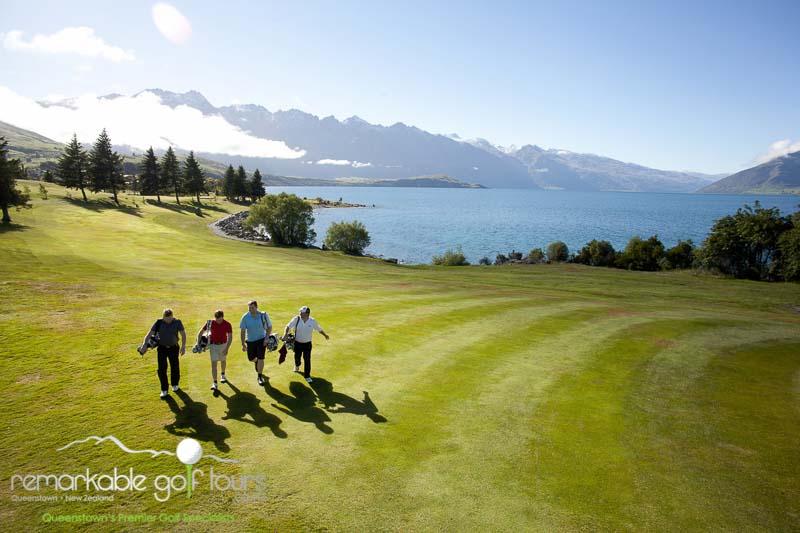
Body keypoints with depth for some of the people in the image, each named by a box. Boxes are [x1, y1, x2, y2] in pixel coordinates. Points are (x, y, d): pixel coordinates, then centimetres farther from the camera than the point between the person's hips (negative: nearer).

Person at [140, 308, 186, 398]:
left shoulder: (177, 322, -10)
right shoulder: (159, 322, -11)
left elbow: (183, 334, -7)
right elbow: (150, 333, -14)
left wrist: (183, 346, -16)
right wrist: (144, 344, -27)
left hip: (173, 348, 0)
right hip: (162, 348, 0)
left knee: (175, 367, 12)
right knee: (162, 369, -3)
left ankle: (175, 384, 36)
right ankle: (164, 390, 8)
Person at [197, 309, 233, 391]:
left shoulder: (227, 324, -18)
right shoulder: (210, 323, -17)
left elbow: (230, 337, -13)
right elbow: (200, 332, -5)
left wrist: (227, 348, -22)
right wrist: (198, 344, -9)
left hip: (223, 345, 1)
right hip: (213, 345, -1)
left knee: (223, 361, 21)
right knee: (214, 363, -10)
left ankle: (223, 375, 46)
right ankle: (214, 383, -10)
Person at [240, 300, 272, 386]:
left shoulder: (263, 315, -15)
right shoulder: (245, 317, -14)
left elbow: (269, 327, -2)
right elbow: (243, 331, -8)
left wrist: (266, 338, -13)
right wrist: (243, 344, -9)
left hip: (261, 339, -2)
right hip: (250, 341, 2)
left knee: (260, 359, -8)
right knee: (251, 358, 13)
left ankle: (260, 377, 8)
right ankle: (256, 361, 50)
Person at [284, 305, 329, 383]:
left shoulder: (312, 321, -12)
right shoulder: (296, 319, -15)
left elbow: (319, 329, 3)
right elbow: (288, 326, -16)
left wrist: (325, 335, 12)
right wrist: (285, 334, -33)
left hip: (307, 344, -1)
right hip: (297, 343, 1)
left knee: (307, 359, -3)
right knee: (297, 357, 17)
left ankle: (307, 376, 11)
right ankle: (297, 365, 54)